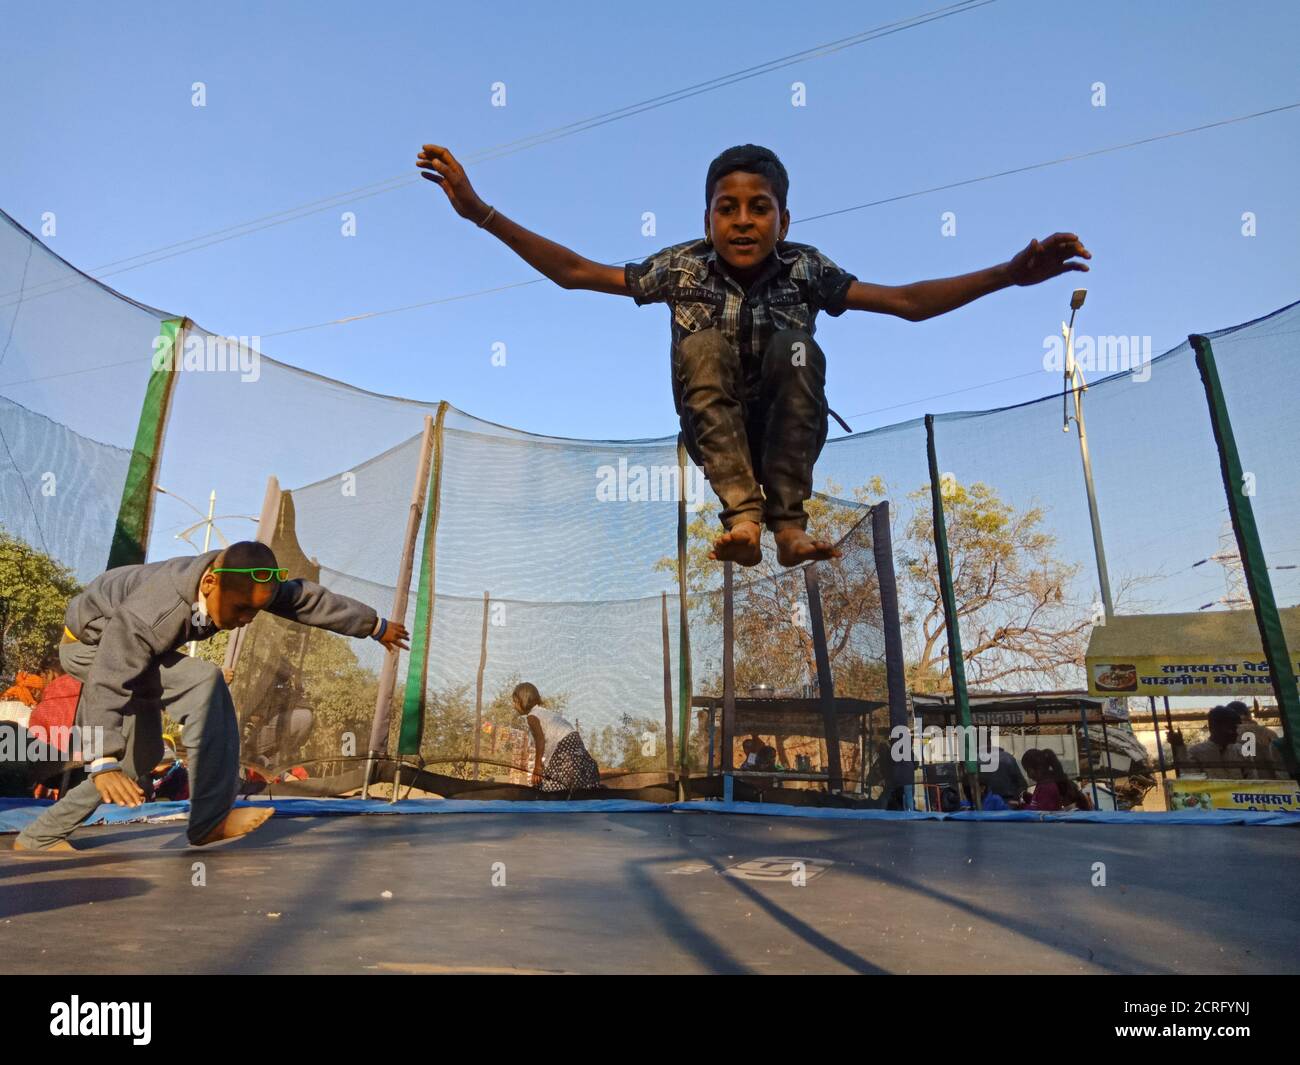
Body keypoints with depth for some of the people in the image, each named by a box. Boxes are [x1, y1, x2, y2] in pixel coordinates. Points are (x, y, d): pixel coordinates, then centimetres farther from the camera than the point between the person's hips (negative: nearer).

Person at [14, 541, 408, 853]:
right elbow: (107, 687, -42)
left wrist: (375, 626, -4)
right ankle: (210, 819, -27)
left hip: (134, 647, 8)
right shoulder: (151, 613, -42)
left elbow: (307, 599, -14)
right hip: (91, 644, -8)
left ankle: (40, 836, 22)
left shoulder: (240, 581, -24)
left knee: (141, 756, 8)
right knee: (203, 681, -31)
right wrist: (104, 763, -51)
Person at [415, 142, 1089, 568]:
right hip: (712, 432, 0)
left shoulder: (803, 267, -7)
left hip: (784, 432, 0)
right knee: (703, 345, -28)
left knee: (794, 344, -28)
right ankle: (742, 516, -37)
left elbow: (907, 302, -12)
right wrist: (480, 212, -13)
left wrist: (1008, 274, -23)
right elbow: (573, 272, -6)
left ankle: (788, 523, -31)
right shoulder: (684, 266, -7)